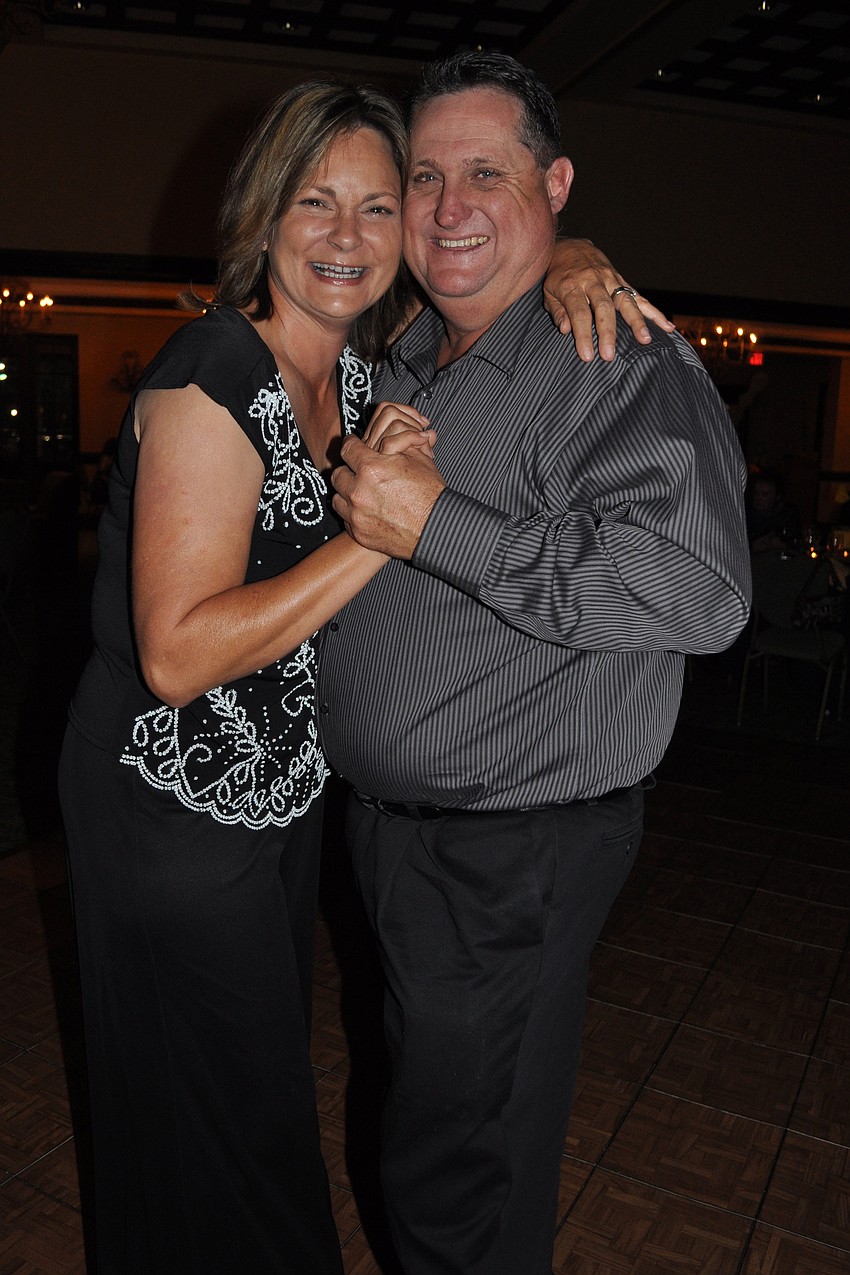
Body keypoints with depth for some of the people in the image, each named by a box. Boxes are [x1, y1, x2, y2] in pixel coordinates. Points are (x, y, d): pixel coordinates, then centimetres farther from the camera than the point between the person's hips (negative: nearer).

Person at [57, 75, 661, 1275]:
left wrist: (573, 269, -11)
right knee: (211, 1109, 13)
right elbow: (176, 654, -27)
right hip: (174, 800, -7)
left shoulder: (362, 367, 0)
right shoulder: (213, 379, -22)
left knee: (262, 1071, 26)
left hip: (285, 784, 7)